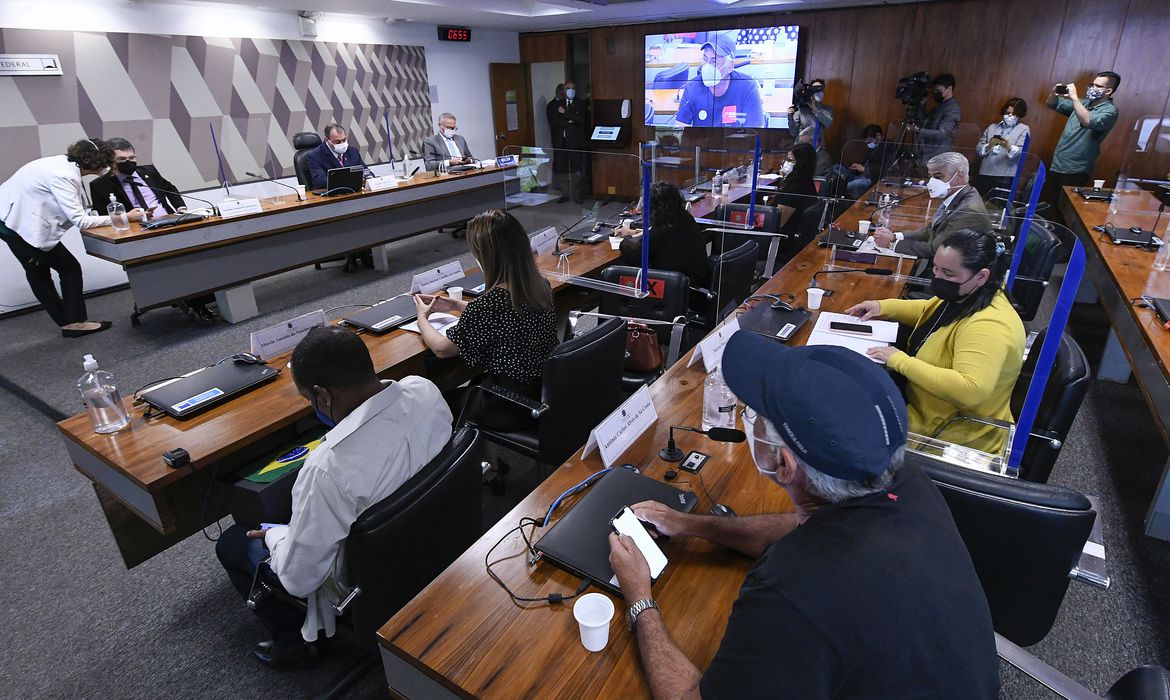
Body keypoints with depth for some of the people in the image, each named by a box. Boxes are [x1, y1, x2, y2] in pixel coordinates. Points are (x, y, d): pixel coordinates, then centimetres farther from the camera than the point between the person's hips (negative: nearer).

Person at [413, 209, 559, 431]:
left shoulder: (487, 304, -27)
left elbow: (442, 349, -10)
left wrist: (422, 318, 9)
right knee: (465, 388, 29)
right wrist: (456, 305, 19)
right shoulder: (541, 286, -6)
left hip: (512, 410, -7)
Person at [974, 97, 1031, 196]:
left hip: (1006, 176, -3)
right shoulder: (992, 127, 20)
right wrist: (988, 146, -11)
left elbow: (1022, 151, -6)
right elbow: (979, 148, 11)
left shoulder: (1023, 129, 9)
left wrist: (1009, 147, -27)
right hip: (985, 174, 3)